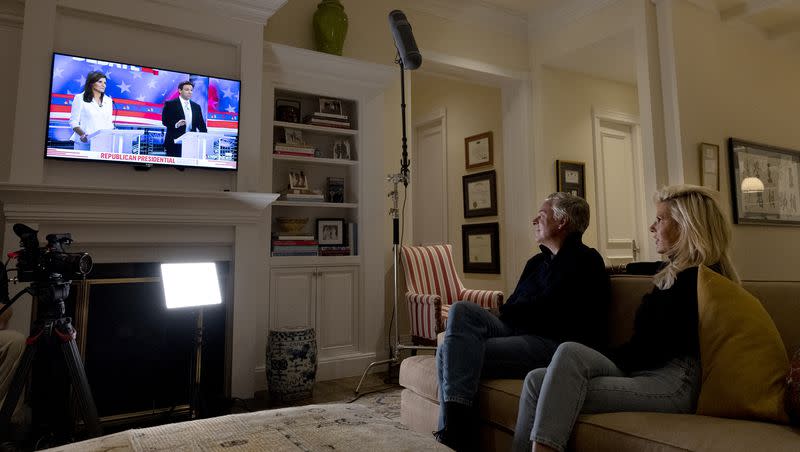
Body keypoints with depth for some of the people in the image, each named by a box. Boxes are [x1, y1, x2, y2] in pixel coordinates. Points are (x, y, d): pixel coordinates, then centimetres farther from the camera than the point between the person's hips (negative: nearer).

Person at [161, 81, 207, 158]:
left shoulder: (196, 107, 16)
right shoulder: (170, 104, 4)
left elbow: (201, 125, 14)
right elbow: (164, 120, -5)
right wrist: (176, 124, -25)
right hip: (174, 144, -3)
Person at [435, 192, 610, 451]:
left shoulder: (585, 260, -2)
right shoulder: (536, 262, 24)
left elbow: (545, 308, -12)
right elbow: (512, 309, 18)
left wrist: (505, 312, 2)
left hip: (552, 343, -8)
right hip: (517, 332, 8)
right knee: (461, 309, -20)